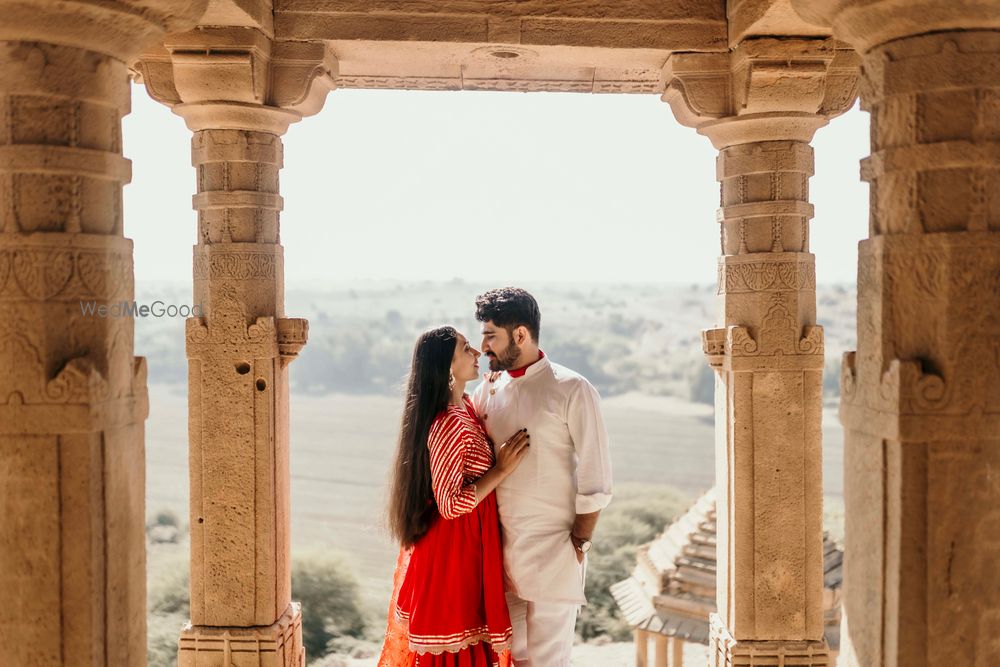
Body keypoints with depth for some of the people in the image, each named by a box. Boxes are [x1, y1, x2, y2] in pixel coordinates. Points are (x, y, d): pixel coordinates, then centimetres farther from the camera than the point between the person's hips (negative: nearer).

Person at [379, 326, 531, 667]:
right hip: (453, 549, -10)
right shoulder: (448, 425, -26)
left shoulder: (464, 405, 4)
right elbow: (450, 504, -25)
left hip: (466, 543, 10)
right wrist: (501, 470, -21)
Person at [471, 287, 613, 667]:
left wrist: (578, 543, -9)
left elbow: (596, 481, -10)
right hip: (501, 547, 5)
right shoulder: (488, 389, 7)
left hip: (551, 550, -5)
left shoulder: (572, 391, -9)